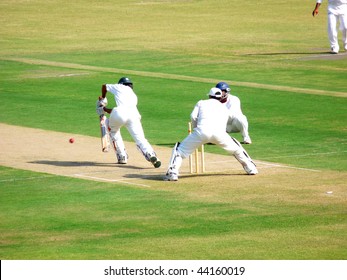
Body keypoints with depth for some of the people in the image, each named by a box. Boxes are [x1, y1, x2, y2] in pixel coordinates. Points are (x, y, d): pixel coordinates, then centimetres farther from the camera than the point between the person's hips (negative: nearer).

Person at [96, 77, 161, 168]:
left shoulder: (120, 87, 28)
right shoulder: (134, 96, 37)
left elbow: (104, 86, 46)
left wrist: (103, 99, 64)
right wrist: (105, 109, 48)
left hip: (120, 112, -2)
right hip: (134, 114, 2)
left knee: (113, 131, 27)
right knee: (140, 139, -7)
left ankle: (122, 157, 19)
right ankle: (151, 154, -36)